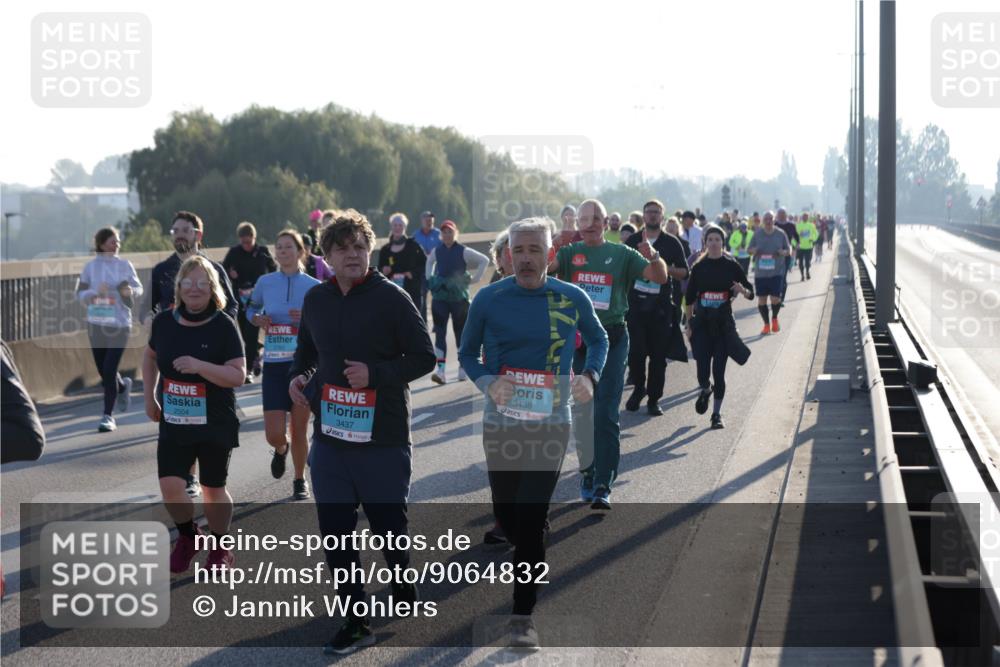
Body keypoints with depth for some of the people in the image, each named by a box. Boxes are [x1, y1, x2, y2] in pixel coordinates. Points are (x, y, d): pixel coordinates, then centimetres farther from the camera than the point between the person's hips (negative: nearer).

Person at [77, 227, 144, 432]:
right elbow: (80, 293, 0)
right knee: (103, 371, 9)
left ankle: (108, 416, -2)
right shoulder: (90, 267, 2)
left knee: (109, 371, -10)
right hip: (96, 323, 2)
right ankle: (123, 387, 42)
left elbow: (138, 288, 7)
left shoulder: (124, 265, 2)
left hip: (119, 324, -2)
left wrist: (130, 290, -15)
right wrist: (96, 291, -19)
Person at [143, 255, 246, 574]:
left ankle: (220, 548, 33)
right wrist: (150, 398, 13)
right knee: (169, 485, -7)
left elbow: (238, 375, -17)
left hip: (215, 424, -3)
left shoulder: (223, 326, -12)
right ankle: (188, 536, 22)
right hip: (173, 421, 3)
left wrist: (199, 365, -29)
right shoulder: (164, 322, 0)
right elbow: (151, 357, 19)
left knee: (213, 489, 9)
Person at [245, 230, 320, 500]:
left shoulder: (314, 287, -2)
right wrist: (257, 319, -1)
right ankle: (281, 448, 33)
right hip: (274, 366, 1)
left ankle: (300, 479, 25)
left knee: (299, 430, 2)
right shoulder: (265, 282, 4)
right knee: (274, 434, -4)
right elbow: (251, 308, 21)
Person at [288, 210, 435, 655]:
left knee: (388, 525, 7)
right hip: (329, 435, 5)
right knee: (335, 530, 3)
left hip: (383, 438, -4)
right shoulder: (316, 300, 7)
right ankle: (355, 625, 13)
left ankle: (402, 586, 39)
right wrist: (297, 376, 4)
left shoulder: (392, 298, -9)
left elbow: (424, 358, -7)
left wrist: (376, 374, -19)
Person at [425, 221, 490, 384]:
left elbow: (484, 260, 0)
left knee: (460, 331, 8)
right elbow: (429, 262, 29)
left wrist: (475, 279, -4)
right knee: (439, 331, -9)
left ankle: (463, 368, 22)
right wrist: (429, 278, 17)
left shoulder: (463, 251, -5)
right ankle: (440, 370, -16)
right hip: (439, 296, 2)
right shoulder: (437, 251, 6)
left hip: (459, 296, -2)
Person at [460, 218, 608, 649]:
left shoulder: (572, 299, -2)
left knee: (531, 520, -9)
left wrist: (589, 375, -2)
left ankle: (523, 616, -1)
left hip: (551, 424, -1)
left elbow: (598, 340, 16)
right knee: (507, 516, 10)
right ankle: (533, 560, 45)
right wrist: (487, 383, -13)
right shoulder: (488, 300, -4)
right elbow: (467, 353, 6)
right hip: (501, 423, 1)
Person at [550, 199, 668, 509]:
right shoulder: (569, 252, 6)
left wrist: (653, 257, -24)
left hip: (612, 340, -2)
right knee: (579, 412, 11)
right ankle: (587, 471, 27)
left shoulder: (622, 254, 3)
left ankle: (603, 485, -9)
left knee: (606, 414, -7)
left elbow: (660, 278, -3)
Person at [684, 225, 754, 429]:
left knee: (719, 370, -2)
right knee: (703, 371, -6)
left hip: (724, 324, -1)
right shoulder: (699, 267, 4)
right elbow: (690, 298, 11)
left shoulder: (731, 266, 0)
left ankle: (717, 413, 11)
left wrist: (742, 290, -20)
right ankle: (705, 390, 30)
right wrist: (689, 323, 10)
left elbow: (751, 294, 2)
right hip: (701, 322, 1)